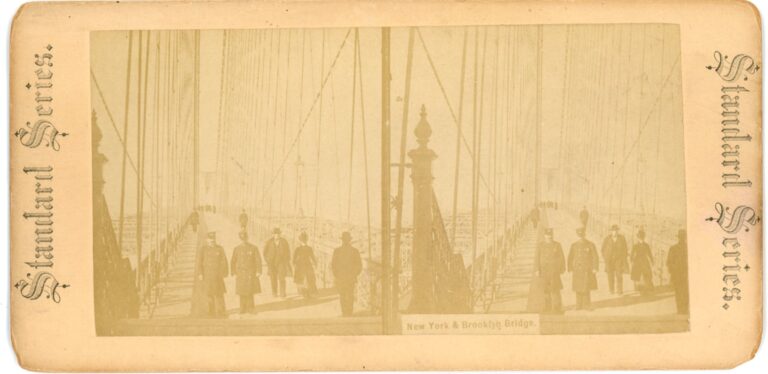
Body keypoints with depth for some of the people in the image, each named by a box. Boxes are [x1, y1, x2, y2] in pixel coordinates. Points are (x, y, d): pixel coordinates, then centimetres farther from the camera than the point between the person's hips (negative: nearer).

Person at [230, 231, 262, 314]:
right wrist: (233, 273, -1)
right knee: (242, 292, 1)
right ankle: (243, 309, 8)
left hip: (251, 273, -1)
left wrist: (258, 271, -8)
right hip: (240, 273, 1)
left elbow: (258, 260, -1)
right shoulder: (237, 249, 5)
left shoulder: (254, 248, 1)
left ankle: (249, 308, 11)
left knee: (250, 291, -1)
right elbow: (233, 262, 6)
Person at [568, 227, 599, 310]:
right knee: (578, 288, 2)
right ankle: (579, 305, 9)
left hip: (587, 270, -1)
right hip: (577, 269, 1)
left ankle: (587, 305, 7)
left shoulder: (590, 245, 0)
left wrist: (595, 268, -6)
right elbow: (570, 258, 6)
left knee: (587, 288, -1)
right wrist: (570, 269, 1)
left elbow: (595, 257, 0)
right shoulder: (574, 245, 4)